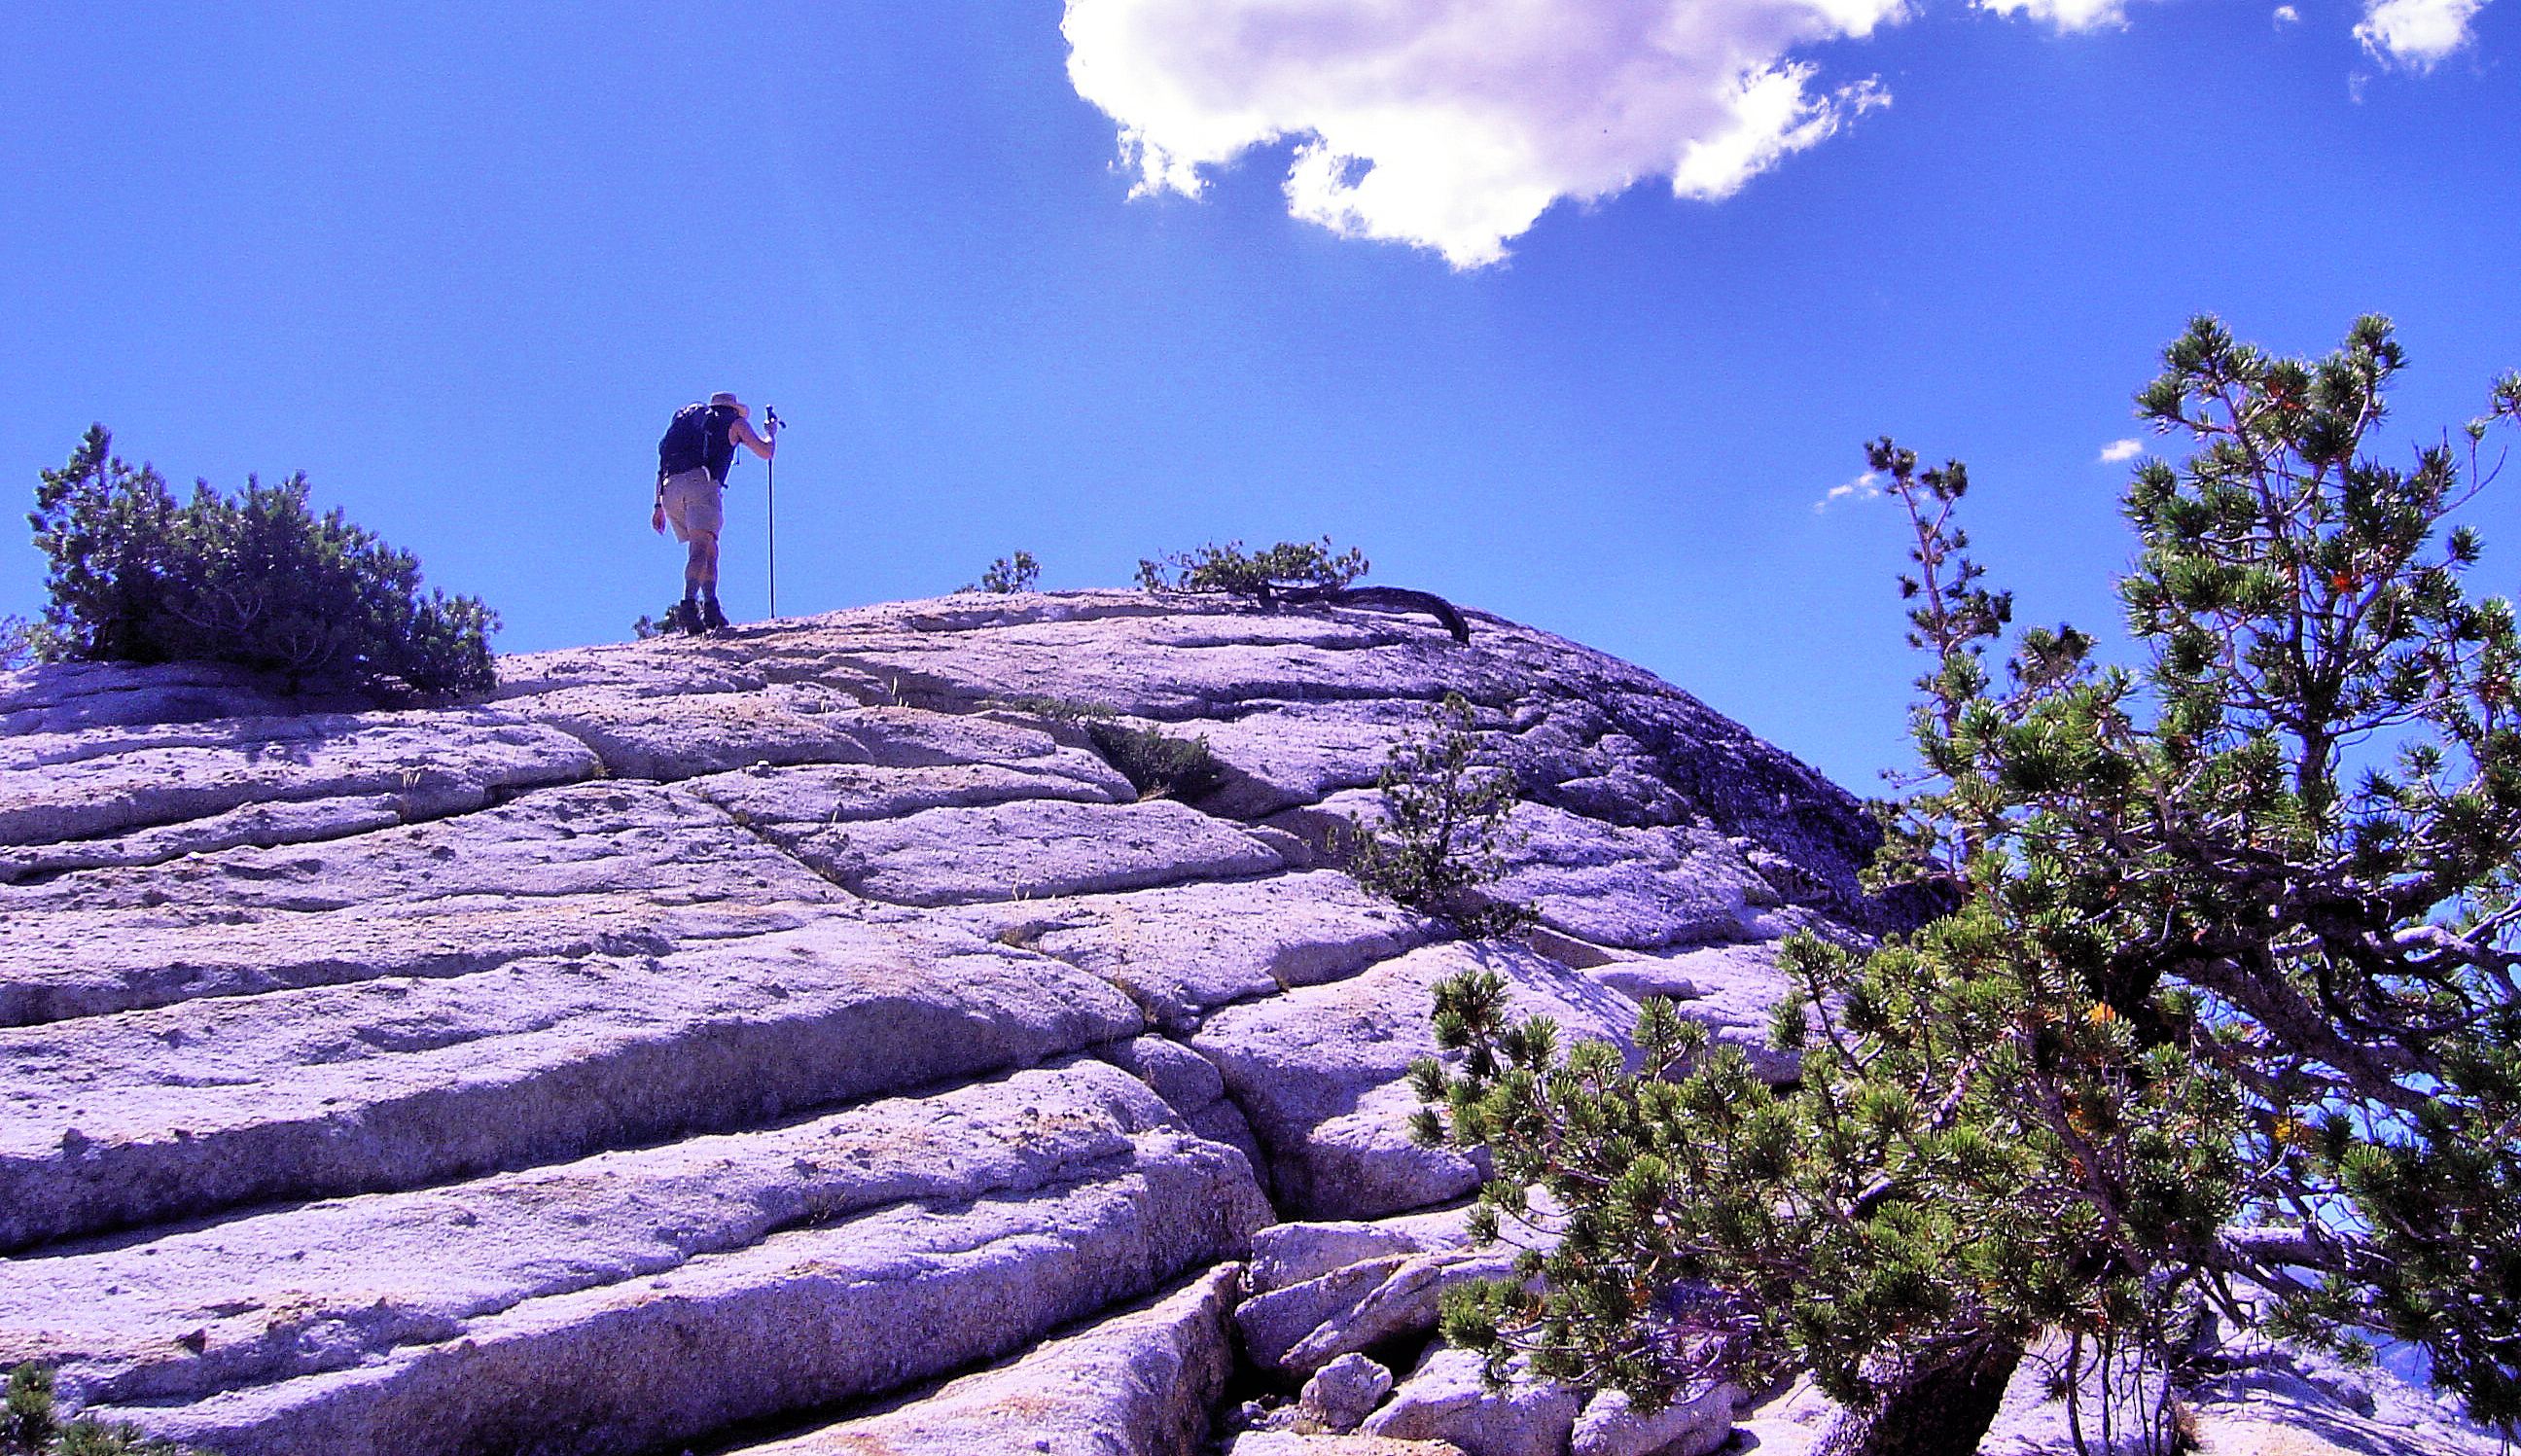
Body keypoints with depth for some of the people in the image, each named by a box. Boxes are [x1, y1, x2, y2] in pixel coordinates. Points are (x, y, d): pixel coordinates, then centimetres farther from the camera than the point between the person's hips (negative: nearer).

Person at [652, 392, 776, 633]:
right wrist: (772, 434, 43)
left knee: (709, 549, 16)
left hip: (670, 487, 5)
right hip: (702, 481, -5)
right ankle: (688, 604, -37)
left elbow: (664, 465, 27)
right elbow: (766, 451, 20)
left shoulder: (686, 418, 35)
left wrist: (659, 506, 24)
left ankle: (710, 607, 7)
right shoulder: (735, 422, 21)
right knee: (701, 547, -17)